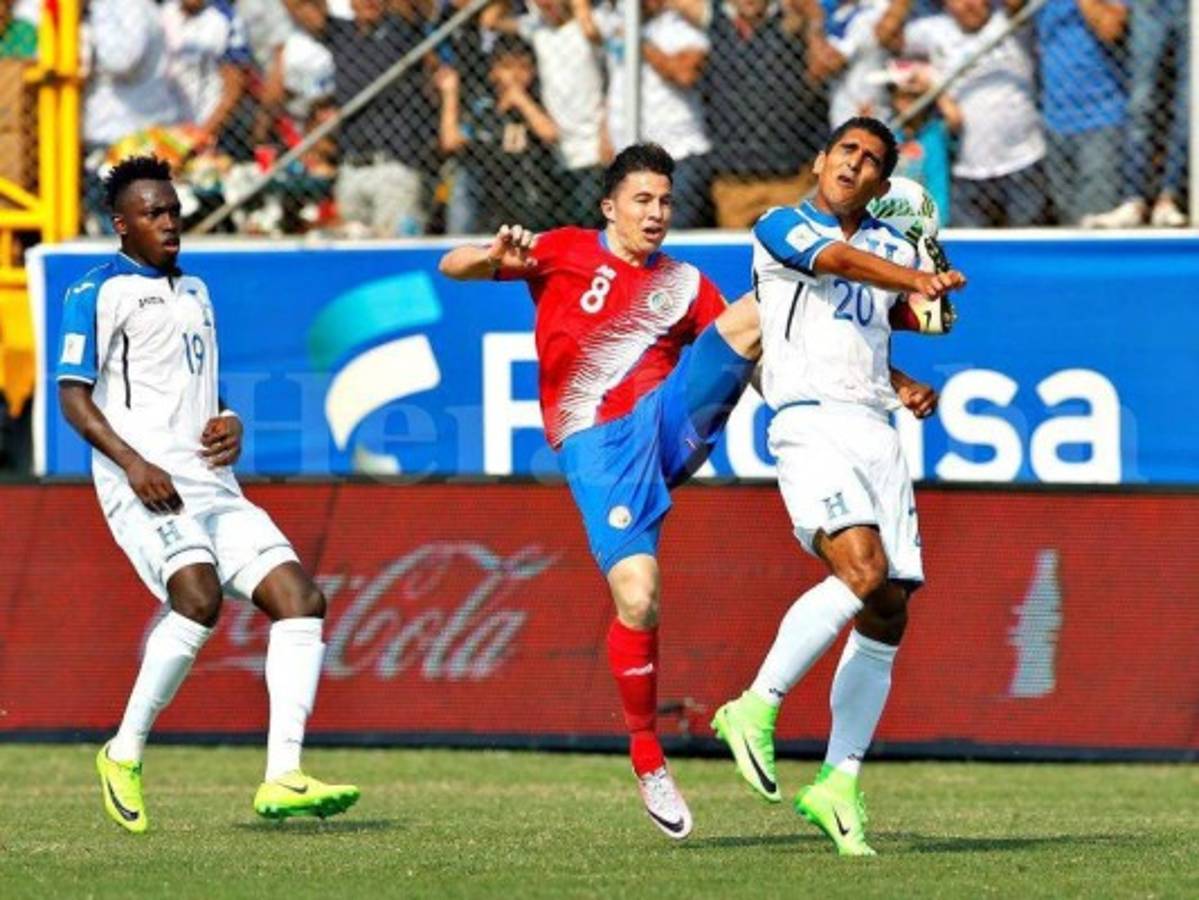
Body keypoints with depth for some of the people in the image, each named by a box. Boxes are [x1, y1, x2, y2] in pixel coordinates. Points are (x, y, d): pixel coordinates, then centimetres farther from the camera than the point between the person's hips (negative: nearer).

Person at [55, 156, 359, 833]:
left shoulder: (195, 292, 24)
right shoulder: (101, 292, 1)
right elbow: (72, 394, -6)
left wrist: (229, 426, 11)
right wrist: (132, 462, -19)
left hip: (211, 483, 8)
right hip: (145, 483, -8)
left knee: (300, 598, -9)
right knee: (200, 597, -29)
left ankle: (283, 778, -15)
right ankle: (125, 755, -13)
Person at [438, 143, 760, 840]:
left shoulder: (685, 284, 18)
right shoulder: (567, 253, 10)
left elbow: (739, 357, 18)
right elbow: (453, 266, 4)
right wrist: (495, 258, -20)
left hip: (669, 418, 3)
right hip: (597, 443, -3)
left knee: (759, 312, -16)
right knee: (637, 598, -17)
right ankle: (646, 754, 0)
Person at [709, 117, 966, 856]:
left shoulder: (894, 246, 21)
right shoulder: (780, 228, 1)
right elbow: (843, 261, -18)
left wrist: (906, 387, 5)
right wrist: (917, 282, -35)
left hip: (878, 429, 7)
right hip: (811, 420, -7)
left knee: (888, 613, 1)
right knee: (863, 571, -28)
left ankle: (839, 782, 8)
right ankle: (755, 709, -19)